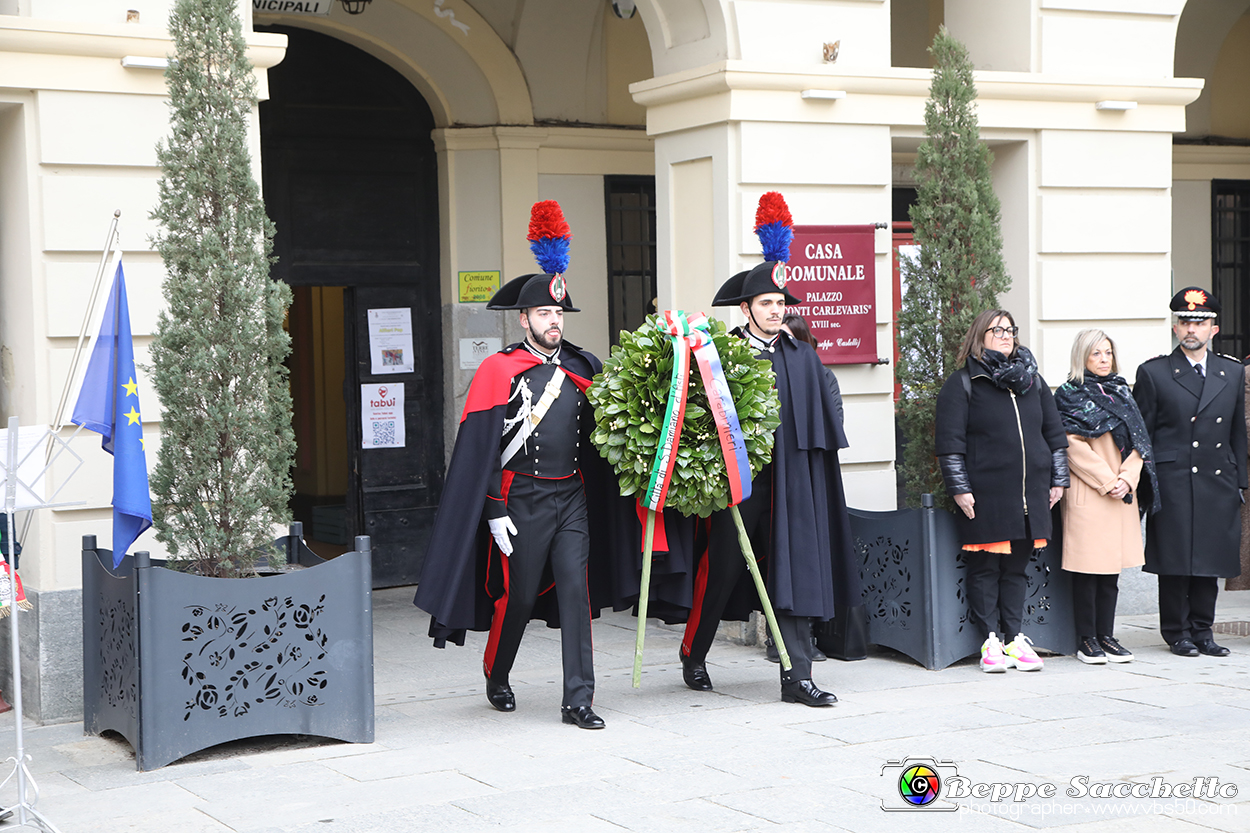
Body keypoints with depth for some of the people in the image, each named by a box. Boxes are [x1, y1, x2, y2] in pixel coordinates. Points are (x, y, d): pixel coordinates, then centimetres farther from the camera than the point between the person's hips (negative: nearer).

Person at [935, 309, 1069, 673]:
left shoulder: (1032, 380, 16)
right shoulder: (962, 384, 0)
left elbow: (1054, 433, 20)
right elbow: (950, 442, -5)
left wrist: (1058, 479, 14)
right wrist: (959, 488, -11)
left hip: (1030, 495, 5)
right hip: (985, 496, -4)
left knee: (1018, 567, 8)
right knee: (986, 568, 0)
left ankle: (1016, 638, 13)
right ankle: (990, 641, 5)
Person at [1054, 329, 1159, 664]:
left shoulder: (1121, 393, 16)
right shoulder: (1070, 395, -2)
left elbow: (1137, 441, 11)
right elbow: (1074, 447, -9)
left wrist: (1127, 478, -5)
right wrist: (1107, 482, -13)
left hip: (1122, 492, 6)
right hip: (1086, 493, -6)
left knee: (1112, 567, 7)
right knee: (1087, 568, -4)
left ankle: (1106, 636, 13)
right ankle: (1086, 640, 2)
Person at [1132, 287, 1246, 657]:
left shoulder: (1233, 373, 13)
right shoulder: (1153, 373, 2)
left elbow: (1237, 432, 16)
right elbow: (1140, 434, 2)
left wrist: (1239, 482, 12)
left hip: (1218, 482, 3)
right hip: (1172, 483, -3)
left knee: (1211, 557, 5)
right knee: (1174, 559, -2)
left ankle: (1202, 630, 15)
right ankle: (1177, 631, 9)